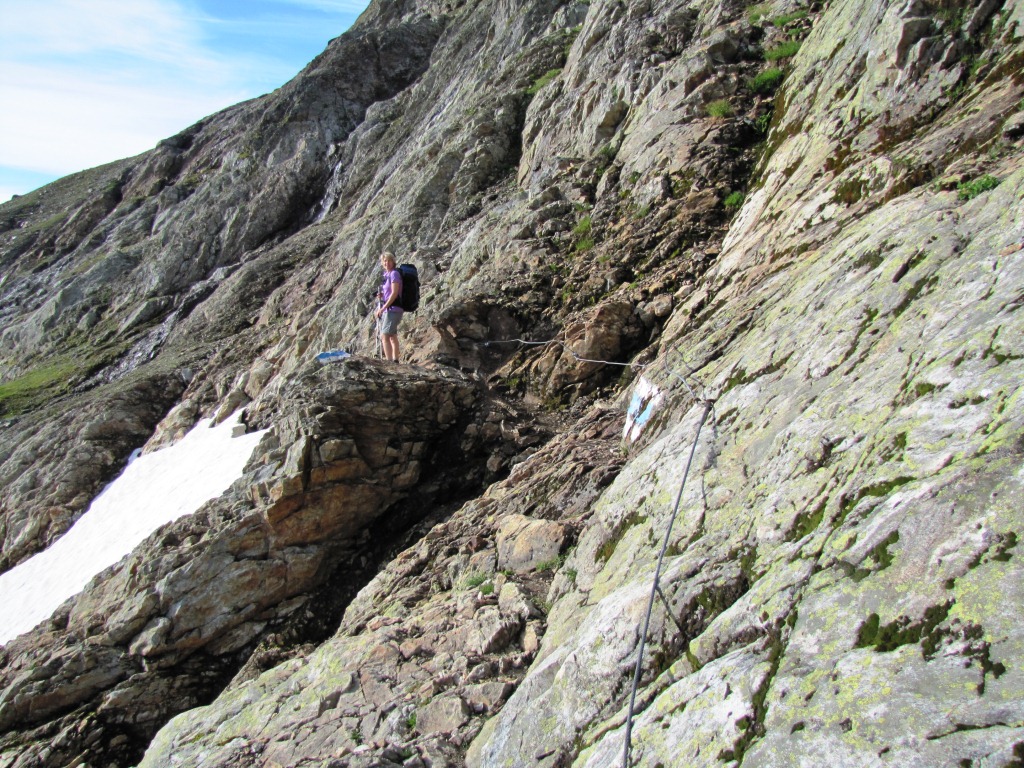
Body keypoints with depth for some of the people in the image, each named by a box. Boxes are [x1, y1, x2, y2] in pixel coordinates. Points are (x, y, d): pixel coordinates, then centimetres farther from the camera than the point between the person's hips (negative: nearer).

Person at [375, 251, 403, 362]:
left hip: (392, 308, -10)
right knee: (392, 336, 15)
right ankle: (395, 360, 23)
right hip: (388, 309, 10)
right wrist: (381, 295, 1)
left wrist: (383, 308, -17)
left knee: (384, 336, -13)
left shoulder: (394, 273, -14)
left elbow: (394, 293, -19)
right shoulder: (387, 274, 12)